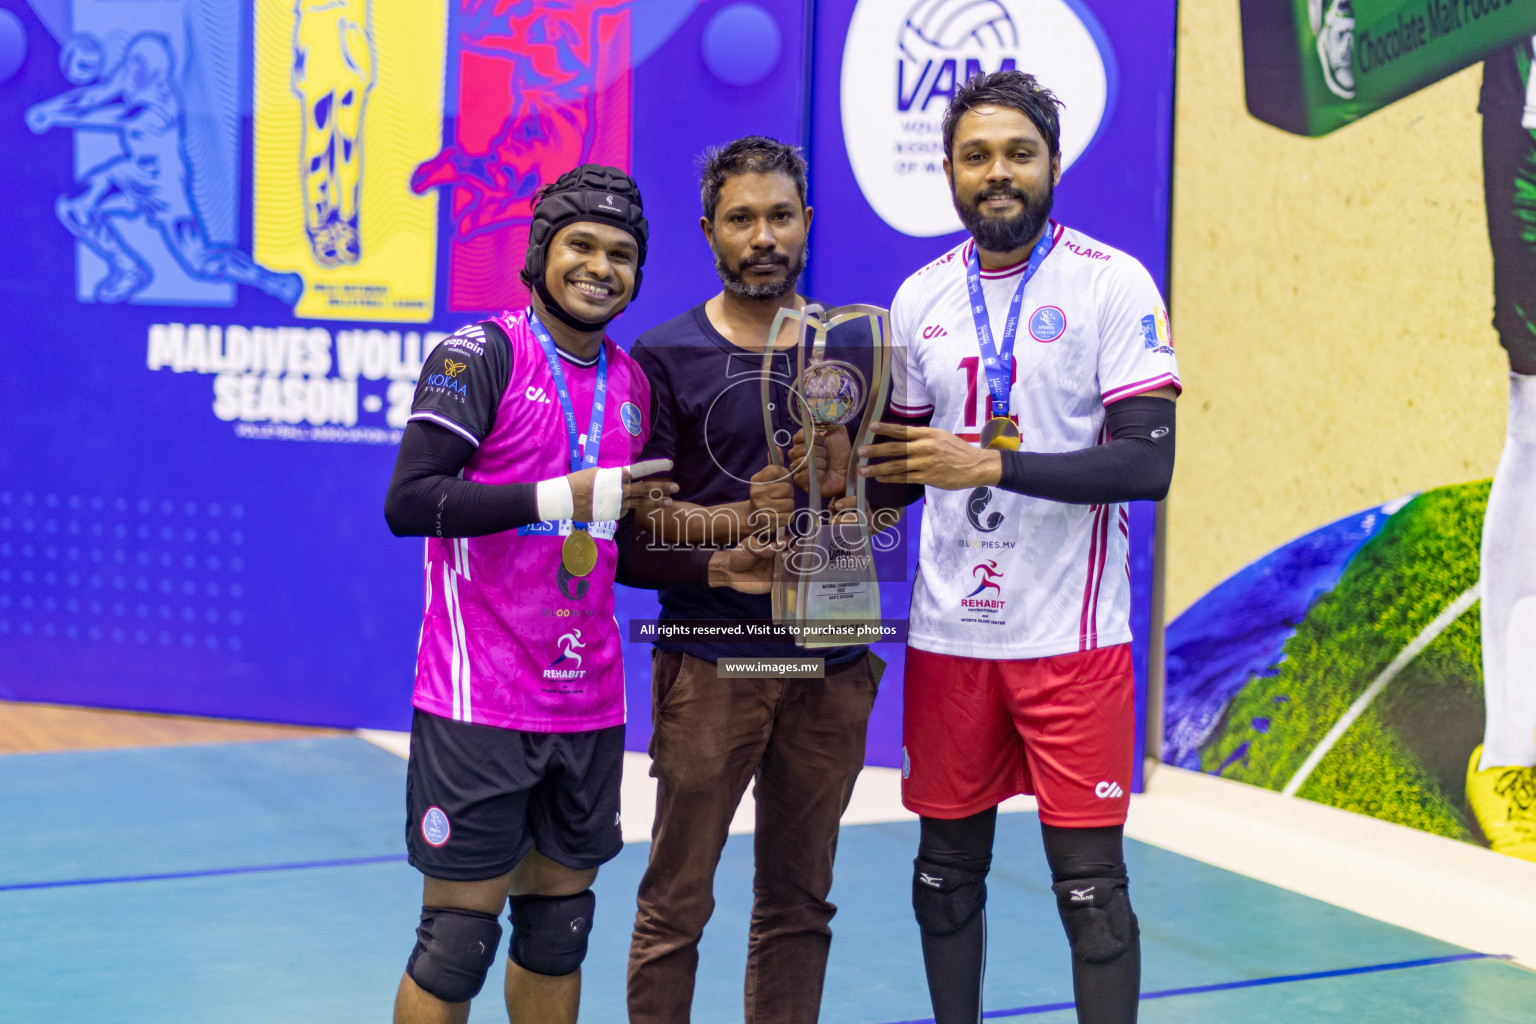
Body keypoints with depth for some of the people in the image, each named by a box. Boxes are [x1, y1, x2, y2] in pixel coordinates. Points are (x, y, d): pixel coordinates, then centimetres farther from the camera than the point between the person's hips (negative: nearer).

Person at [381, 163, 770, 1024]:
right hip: (481, 703, -6)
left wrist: (710, 566, 4)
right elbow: (409, 502, -18)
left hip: (588, 706, 6)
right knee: (461, 935, 0)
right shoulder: (483, 354, -8)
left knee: (558, 925, 13)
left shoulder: (634, 383, 12)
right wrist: (559, 495, -22)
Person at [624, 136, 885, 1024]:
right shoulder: (666, 355, 1)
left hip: (832, 661, 3)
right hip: (709, 660, -3)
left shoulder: (856, 346, 10)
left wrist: (847, 481, -9)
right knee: (677, 903, 0)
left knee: (799, 904, 11)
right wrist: (738, 521, -19)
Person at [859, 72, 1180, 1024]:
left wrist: (990, 463, -21)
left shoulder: (1113, 283, -6)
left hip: (1072, 635, -4)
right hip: (949, 632, 4)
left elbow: (1148, 462, -15)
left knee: (1090, 882, -1)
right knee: (948, 868, 13)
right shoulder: (921, 296, 8)